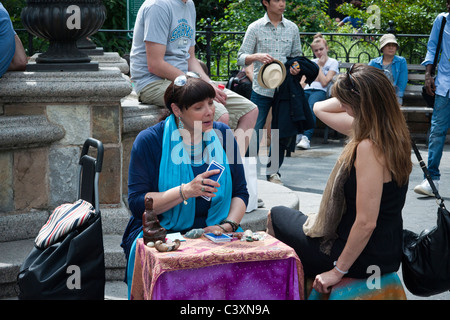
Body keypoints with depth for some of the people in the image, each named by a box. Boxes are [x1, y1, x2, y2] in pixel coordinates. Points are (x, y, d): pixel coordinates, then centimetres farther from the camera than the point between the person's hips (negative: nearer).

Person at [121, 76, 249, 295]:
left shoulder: (222, 135, 8)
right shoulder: (149, 141, -3)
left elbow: (240, 192, 12)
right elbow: (137, 204, -9)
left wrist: (228, 225, -9)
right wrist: (186, 191, -22)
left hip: (214, 233, 3)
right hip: (161, 233, -3)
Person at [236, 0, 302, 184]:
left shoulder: (292, 28, 9)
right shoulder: (255, 28, 1)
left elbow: (297, 56, 18)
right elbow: (241, 58, -2)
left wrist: (296, 68, -4)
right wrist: (257, 56, -22)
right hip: (262, 88, -3)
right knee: (254, 131, -6)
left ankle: (273, 171, 22)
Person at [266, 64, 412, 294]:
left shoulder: (369, 147, -29)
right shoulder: (391, 133, 0)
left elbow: (366, 222, -29)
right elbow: (320, 109, 12)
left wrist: (338, 270, -20)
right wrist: (358, 94, -2)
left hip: (364, 256, -9)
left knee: (276, 216, 14)